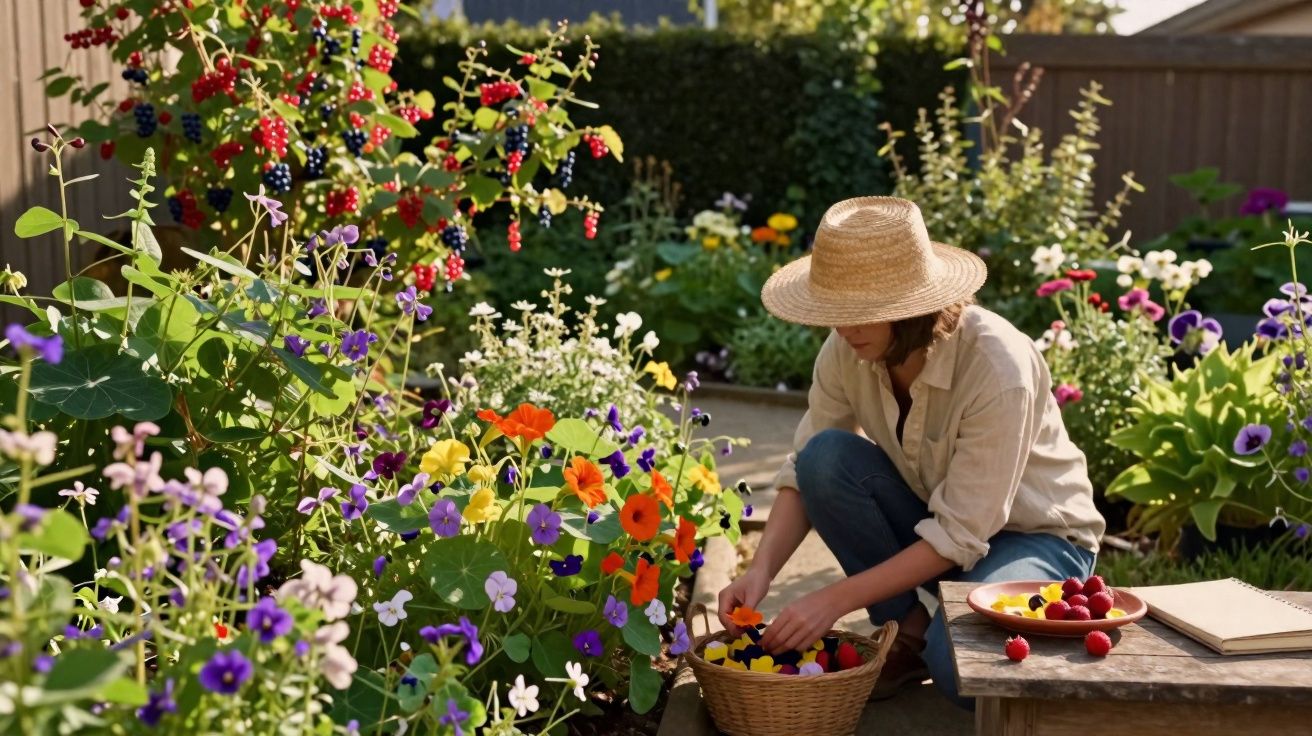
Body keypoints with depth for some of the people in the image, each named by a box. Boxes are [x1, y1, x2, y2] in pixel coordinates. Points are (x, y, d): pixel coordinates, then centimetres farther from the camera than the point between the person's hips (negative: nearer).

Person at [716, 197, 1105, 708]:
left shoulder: (997, 368, -32)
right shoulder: (846, 352, -16)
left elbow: (960, 536, -29)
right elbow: (804, 473, -9)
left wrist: (836, 599, -33)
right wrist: (760, 570, -26)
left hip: (1037, 535, -5)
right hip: (935, 520, 5)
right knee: (825, 456, -24)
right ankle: (908, 629, -7)